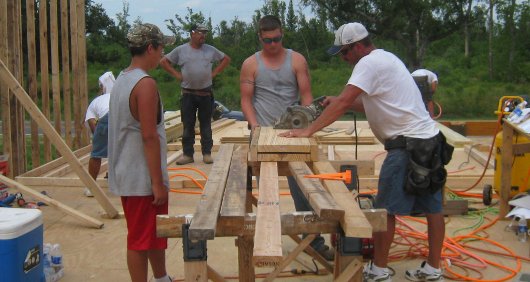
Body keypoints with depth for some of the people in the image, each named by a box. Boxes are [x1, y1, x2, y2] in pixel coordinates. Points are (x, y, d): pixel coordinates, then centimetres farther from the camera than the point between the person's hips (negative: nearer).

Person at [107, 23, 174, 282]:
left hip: (126, 174, 9)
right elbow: (149, 136, -22)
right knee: (142, 240, 2)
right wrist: (158, 182, -19)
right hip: (142, 178, -9)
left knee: (156, 232, 22)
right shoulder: (145, 83, -19)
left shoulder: (121, 80, 10)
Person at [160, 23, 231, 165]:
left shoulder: (211, 50, 5)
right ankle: (187, 154, 10)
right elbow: (164, 61, 6)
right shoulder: (180, 50, 0)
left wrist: (214, 73, 4)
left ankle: (207, 153, 14)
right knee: (188, 126, 3)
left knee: (206, 125, 7)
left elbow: (226, 59, 15)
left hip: (206, 93, 1)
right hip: (188, 94, -1)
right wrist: (177, 74, -2)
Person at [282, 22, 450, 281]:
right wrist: (342, 102, 7)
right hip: (430, 142, 10)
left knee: (385, 209, 0)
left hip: (408, 145, -10)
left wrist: (308, 130, -17)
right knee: (432, 208, 12)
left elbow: (342, 102, -20)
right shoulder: (384, 58, 18)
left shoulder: (370, 63, -13)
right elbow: (373, 104, 20)